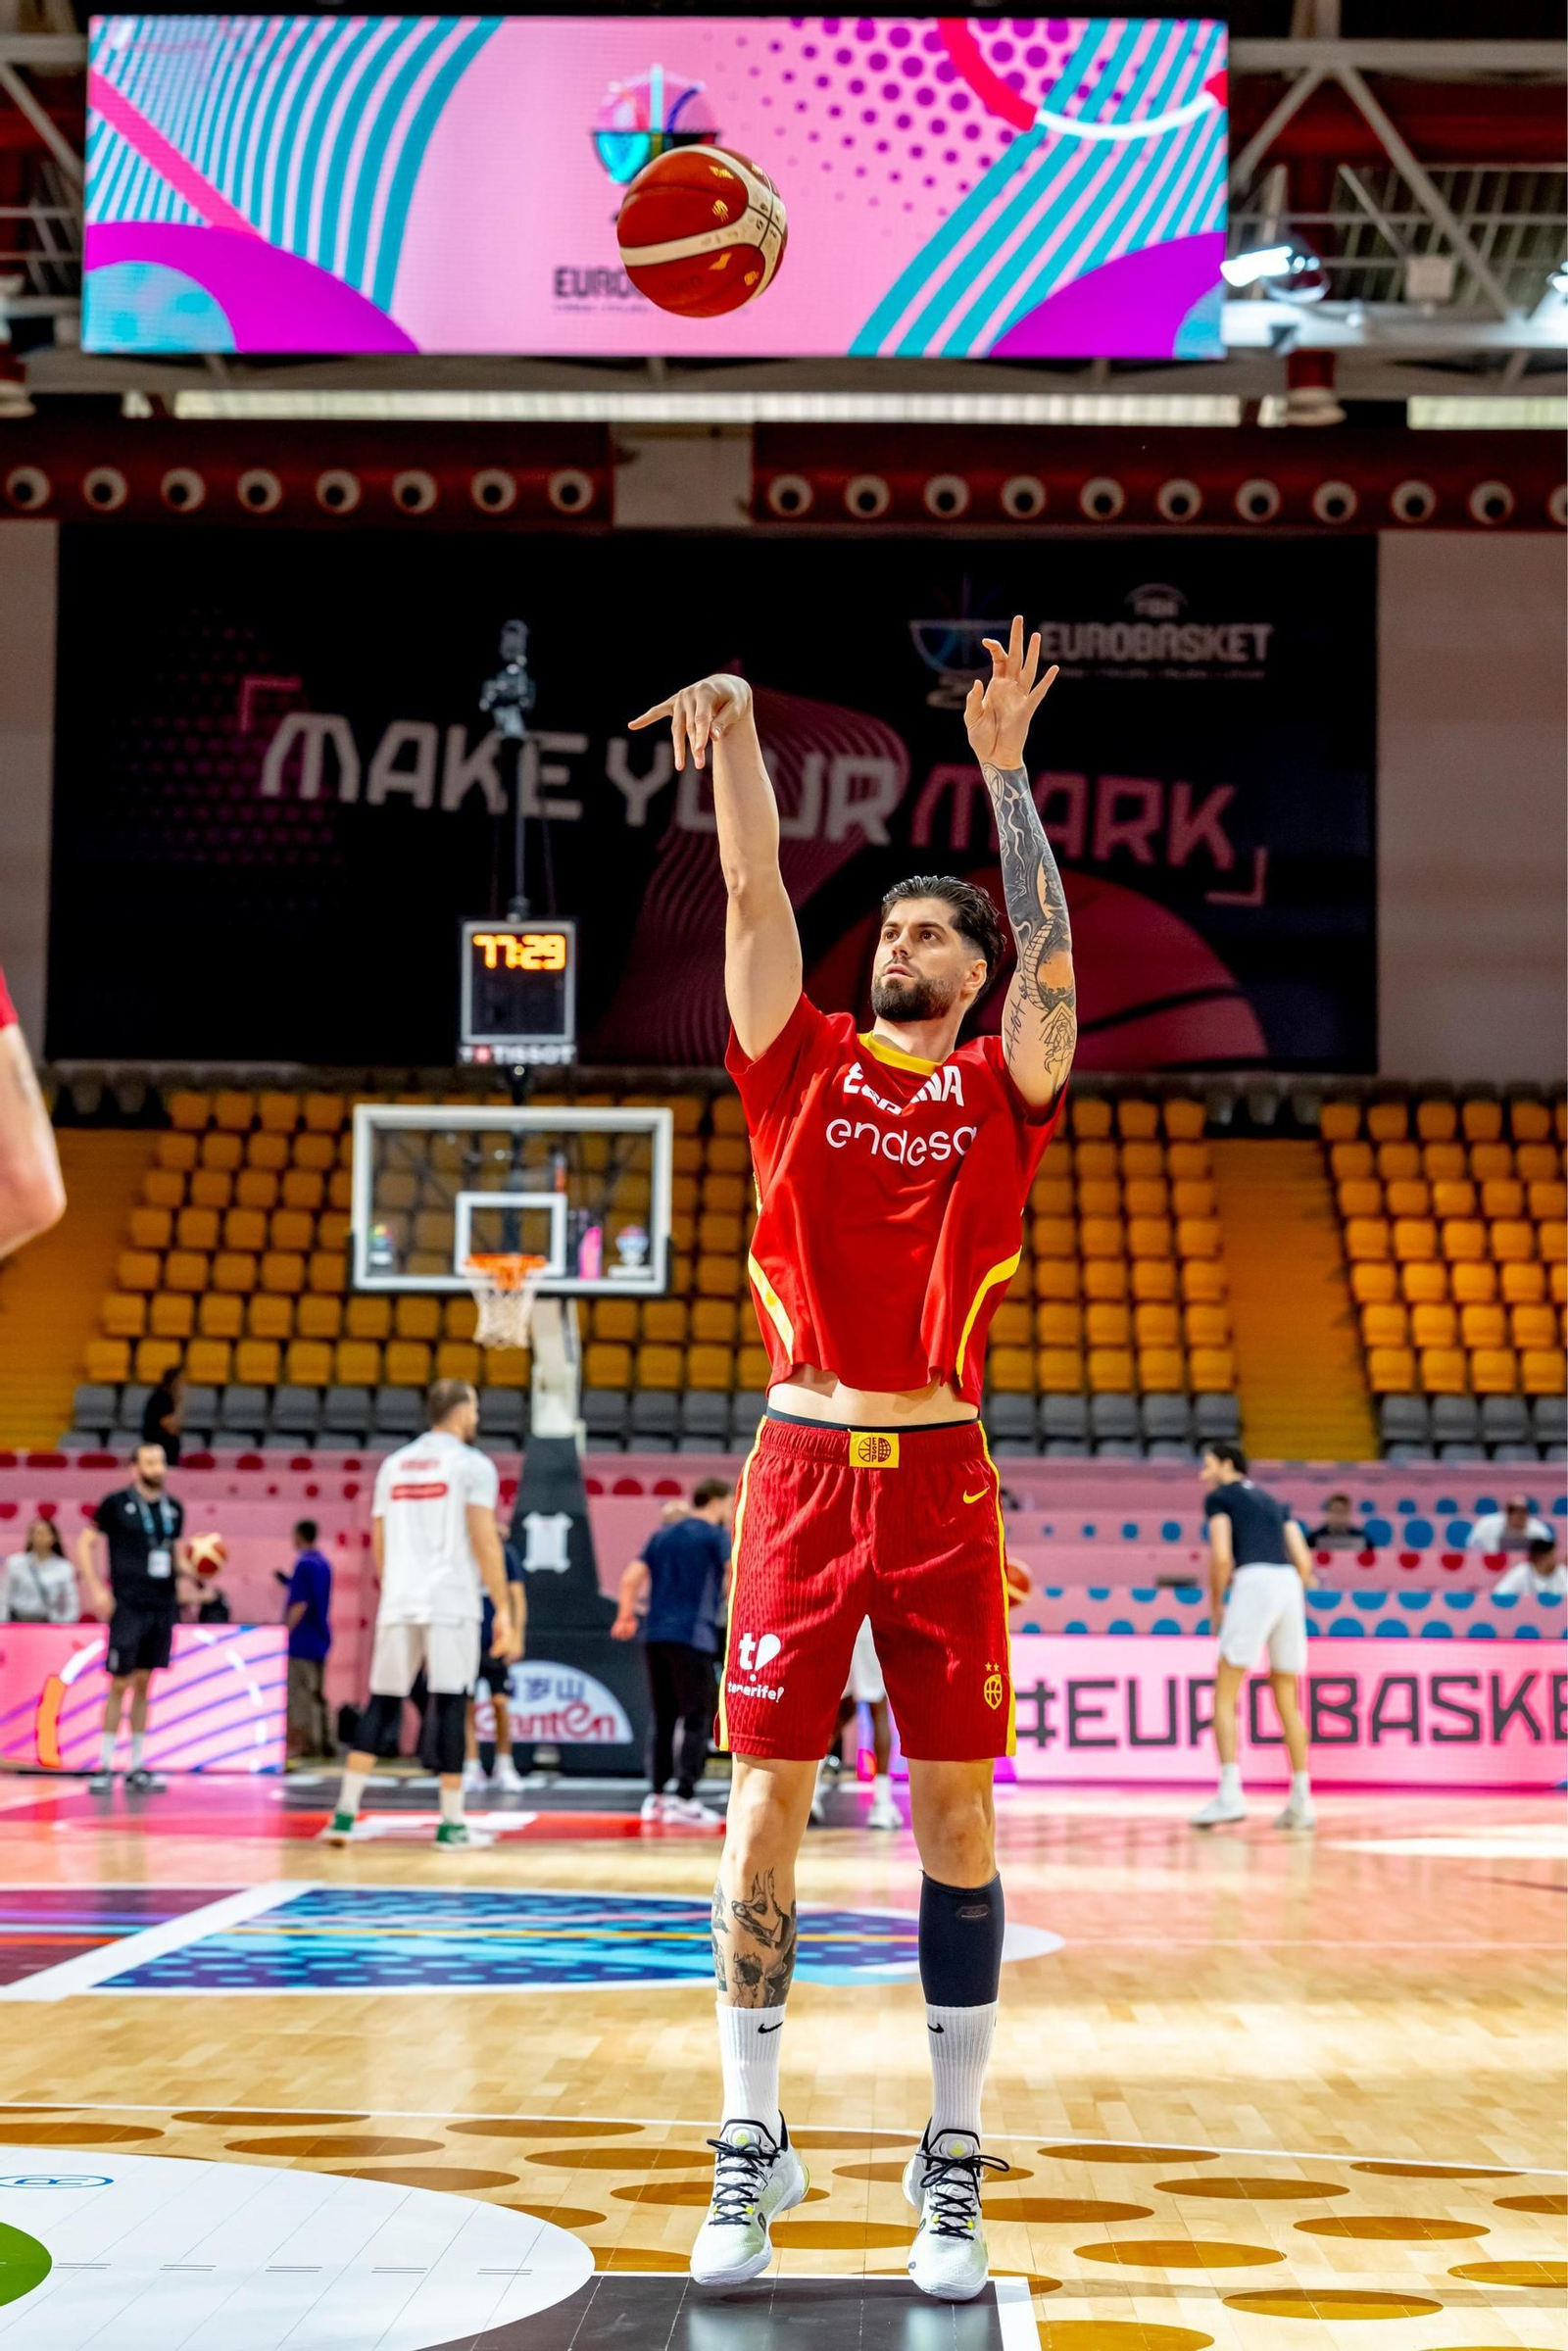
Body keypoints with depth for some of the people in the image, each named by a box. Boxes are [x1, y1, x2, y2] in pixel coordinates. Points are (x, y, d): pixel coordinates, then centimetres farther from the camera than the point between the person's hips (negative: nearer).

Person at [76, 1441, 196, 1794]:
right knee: (120, 1684, -4)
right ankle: (105, 1768, 3)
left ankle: (137, 1769, 13)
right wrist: (96, 1589, -10)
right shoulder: (116, 1503, -5)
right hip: (128, 1606, -5)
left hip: (162, 1606, 5)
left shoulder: (174, 1508, 10)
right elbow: (85, 1545, -1)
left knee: (143, 1685, 9)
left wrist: (185, 1572, -2)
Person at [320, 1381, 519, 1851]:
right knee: (451, 1706, -2)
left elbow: (378, 1547, 17)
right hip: (451, 1604, -5)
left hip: (399, 1604, 5)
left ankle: (345, 1814, 3)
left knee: (381, 1704, 9)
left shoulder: (394, 1464, 15)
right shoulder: (472, 1464, -2)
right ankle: (451, 1825, -1)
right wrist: (504, 1612, -8)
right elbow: (484, 1542, -9)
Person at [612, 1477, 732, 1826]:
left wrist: (626, 1617, 23)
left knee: (661, 1718, 11)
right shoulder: (715, 1535, -1)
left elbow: (631, 1579, 11)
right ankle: (684, 1798, -9)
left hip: (655, 1636, 6)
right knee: (696, 1719, -3)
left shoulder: (662, 1535, 16)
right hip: (692, 1637, -6)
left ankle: (655, 1796, 10)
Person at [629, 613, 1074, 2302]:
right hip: (804, 1466, 0)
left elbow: (1052, 954, -6)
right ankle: (751, 2147, 11)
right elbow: (754, 893, -1)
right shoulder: (803, 1062, 10)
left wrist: (1005, 771, -8)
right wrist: (735, 729, -12)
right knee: (764, 1808, 0)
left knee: (955, 1811, 1)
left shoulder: (1002, 1088, 9)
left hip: (942, 1477, 0)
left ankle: (952, 2161, 10)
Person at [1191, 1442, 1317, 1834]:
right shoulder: (1274, 1503, 27)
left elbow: (1221, 1556, -5)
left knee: (1224, 1695, -2)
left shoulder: (1218, 1497, 9)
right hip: (1290, 1586, 6)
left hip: (1253, 1585, -6)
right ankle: (1301, 1802, 11)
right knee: (1287, 1700, 14)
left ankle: (1230, 1794, -15)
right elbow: (1304, 1562, 18)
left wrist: (1216, 1604, 7)